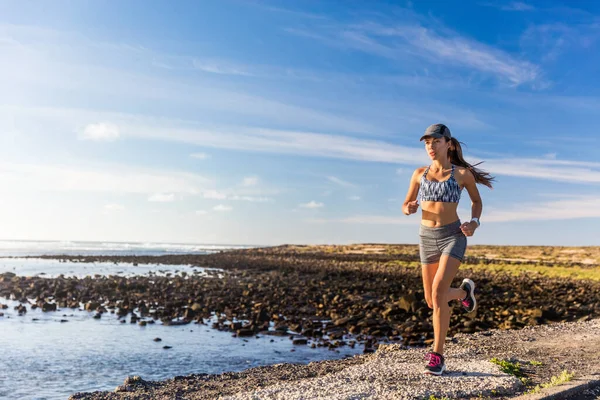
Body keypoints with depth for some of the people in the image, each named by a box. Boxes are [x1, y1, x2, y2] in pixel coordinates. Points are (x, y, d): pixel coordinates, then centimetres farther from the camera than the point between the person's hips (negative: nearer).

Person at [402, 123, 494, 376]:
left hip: (453, 236, -4)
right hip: (428, 238, 4)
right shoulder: (419, 173, 6)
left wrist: (474, 223, -6)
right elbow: (406, 206, 12)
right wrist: (409, 209, -14)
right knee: (432, 301, 10)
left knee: (438, 291, -25)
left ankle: (437, 355, -12)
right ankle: (464, 291, 44)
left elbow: (477, 201, 14)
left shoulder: (463, 173, -1)